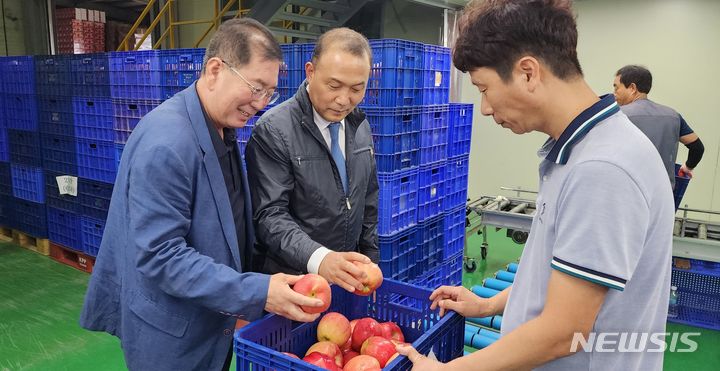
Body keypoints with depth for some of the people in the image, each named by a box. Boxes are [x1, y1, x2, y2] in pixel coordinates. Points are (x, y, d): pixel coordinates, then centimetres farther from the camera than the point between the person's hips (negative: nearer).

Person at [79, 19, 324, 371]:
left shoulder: (223, 129, 1)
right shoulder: (165, 142, -27)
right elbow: (160, 256, -27)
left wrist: (240, 300, 8)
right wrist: (256, 292, -29)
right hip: (171, 335, -7)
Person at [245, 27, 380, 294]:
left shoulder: (360, 126, 3)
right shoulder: (273, 131, -18)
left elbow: (369, 201, 10)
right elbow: (270, 215, -21)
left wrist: (369, 265, 7)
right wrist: (318, 258, -36)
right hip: (294, 282, -5)